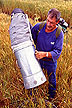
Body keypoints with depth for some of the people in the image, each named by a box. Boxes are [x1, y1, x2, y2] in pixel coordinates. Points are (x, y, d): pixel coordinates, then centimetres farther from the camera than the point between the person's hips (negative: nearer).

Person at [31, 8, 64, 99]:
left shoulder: (59, 34, -26)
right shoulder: (38, 27, -20)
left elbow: (57, 52, -26)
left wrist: (45, 54, -42)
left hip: (51, 61, -2)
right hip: (37, 59, 2)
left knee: (52, 79, 24)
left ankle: (51, 96, 54)